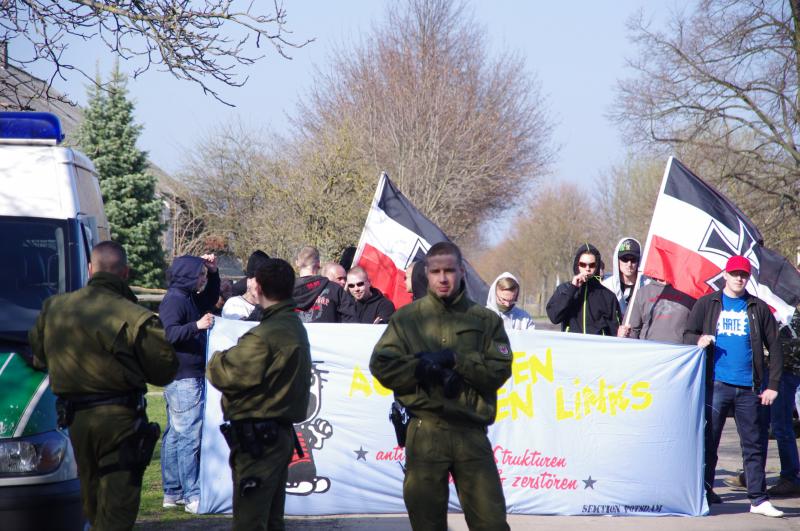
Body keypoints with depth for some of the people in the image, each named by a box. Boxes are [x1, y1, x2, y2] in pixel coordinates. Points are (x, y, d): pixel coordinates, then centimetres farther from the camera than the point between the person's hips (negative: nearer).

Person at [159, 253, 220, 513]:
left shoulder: (189, 298, 16)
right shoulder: (174, 300, -14)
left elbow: (211, 299, 35)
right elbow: (168, 334, -24)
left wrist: (213, 271, 21)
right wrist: (197, 325, -35)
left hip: (187, 377, 11)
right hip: (183, 378, -11)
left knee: (175, 435, 13)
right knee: (190, 436, -12)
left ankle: (172, 492, 18)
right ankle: (193, 496, -13)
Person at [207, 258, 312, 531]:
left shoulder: (264, 336, -20)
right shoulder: (295, 327, 11)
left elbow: (228, 375, -21)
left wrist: (217, 360, 0)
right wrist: (230, 357, 4)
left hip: (256, 435, -10)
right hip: (281, 433, 10)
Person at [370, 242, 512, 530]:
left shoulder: (486, 320, 10)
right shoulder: (407, 318, 9)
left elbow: (499, 370, -1)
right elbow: (382, 365, 0)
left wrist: (454, 359, -11)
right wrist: (425, 369, -13)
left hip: (472, 433, 0)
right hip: (425, 433, 0)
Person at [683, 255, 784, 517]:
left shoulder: (759, 308, 11)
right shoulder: (707, 304, 10)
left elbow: (774, 348, 11)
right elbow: (688, 335, 8)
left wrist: (772, 385, 2)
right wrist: (698, 341, -16)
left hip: (748, 388, 1)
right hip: (715, 384, -1)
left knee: (755, 445, 1)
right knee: (708, 441, 2)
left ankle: (758, 499, 3)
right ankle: (703, 492, 12)